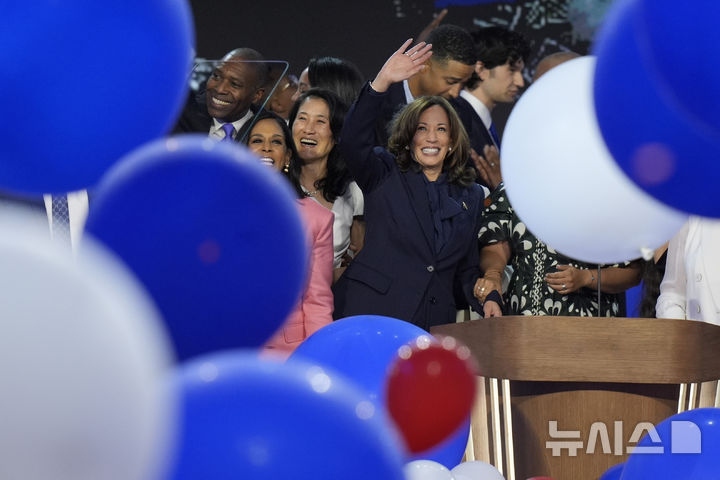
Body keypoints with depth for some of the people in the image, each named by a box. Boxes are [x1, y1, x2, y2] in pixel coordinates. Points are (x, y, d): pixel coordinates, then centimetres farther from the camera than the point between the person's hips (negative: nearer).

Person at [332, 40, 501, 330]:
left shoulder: (471, 196, 19)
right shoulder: (384, 176, 9)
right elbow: (353, 140, -11)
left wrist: (487, 299, 4)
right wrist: (383, 82, -19)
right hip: (372, 314, -3)